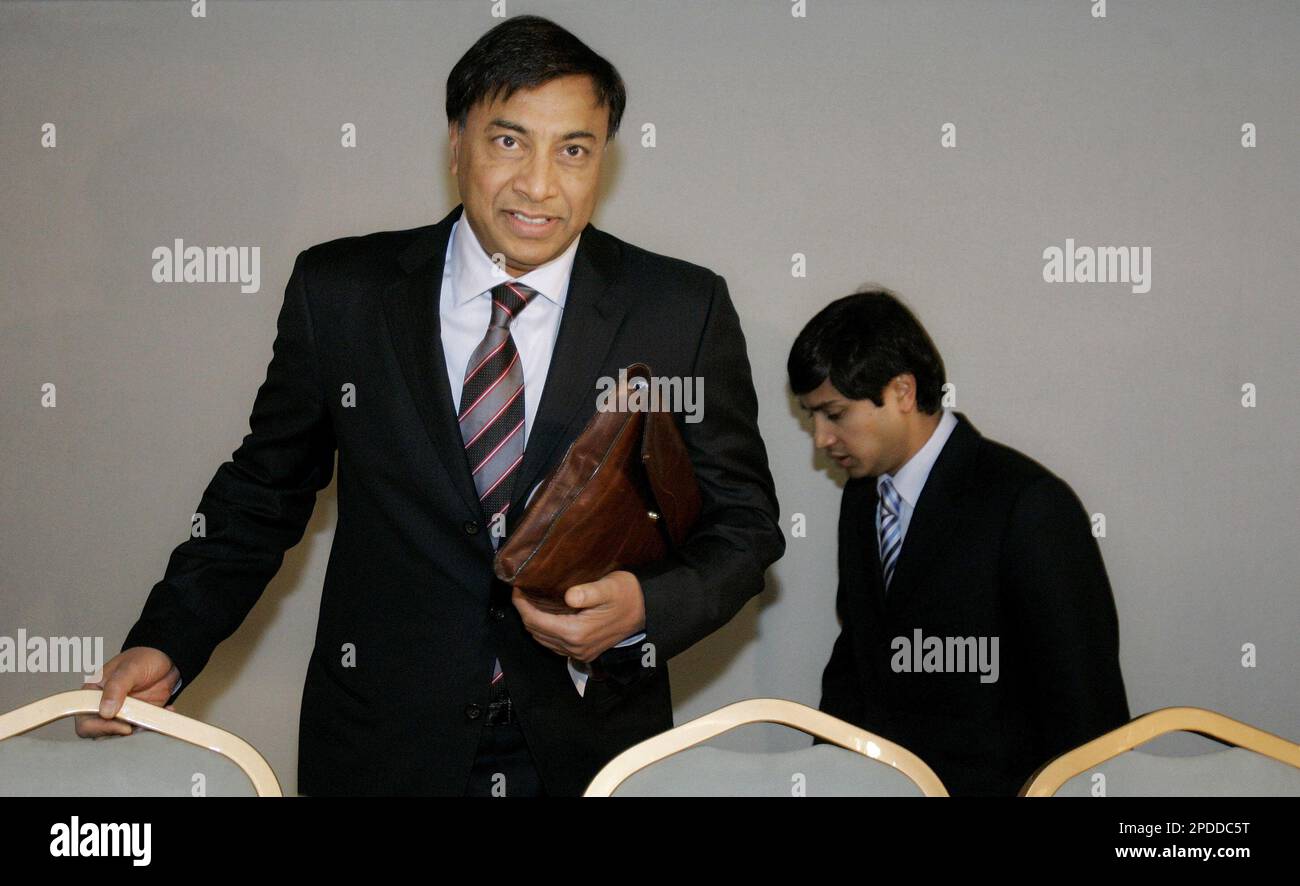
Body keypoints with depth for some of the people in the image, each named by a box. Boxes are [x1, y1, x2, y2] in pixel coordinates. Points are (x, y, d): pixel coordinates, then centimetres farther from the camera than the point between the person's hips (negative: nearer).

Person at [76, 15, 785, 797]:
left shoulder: (684, 312, -7)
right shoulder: (339, 292, -4)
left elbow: (744, 521, -2)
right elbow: (265, 492, 5)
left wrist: (644, 608, -20)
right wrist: (166, 647, -5)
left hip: (595, 749, 0)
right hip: (381, 748, 1)